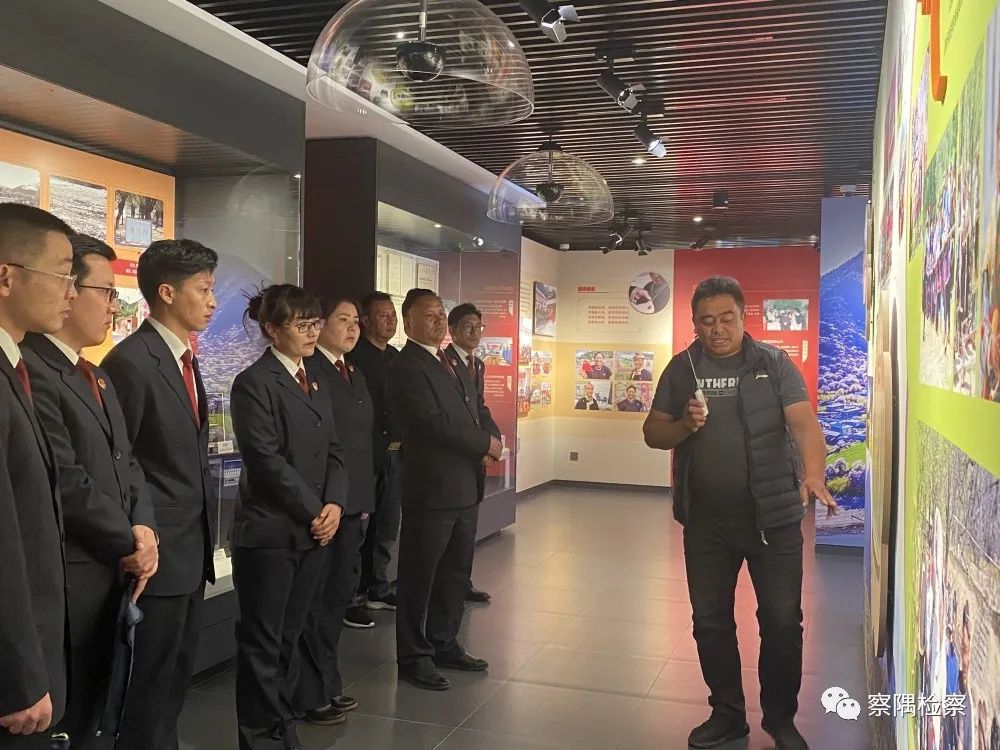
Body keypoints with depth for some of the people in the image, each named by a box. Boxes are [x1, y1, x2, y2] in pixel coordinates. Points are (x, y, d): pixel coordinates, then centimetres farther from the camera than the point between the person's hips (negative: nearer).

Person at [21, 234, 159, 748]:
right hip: (68, 578, -9)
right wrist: (129, 543, -10)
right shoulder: (31, 369, -18)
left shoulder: (98, 377, 15)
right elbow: (66, 482, -21)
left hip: (110, 569, 9)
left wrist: (143, 525, -5)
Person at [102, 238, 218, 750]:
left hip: (191, 548, 9)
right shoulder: (131, 361, -17)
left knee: (175, 677, 19)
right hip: (158, 551, -9)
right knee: (150, 684, 5)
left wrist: (204, 535, 13)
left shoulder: (184, 359, 12)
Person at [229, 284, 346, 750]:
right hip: (269, 531, -7)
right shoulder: (254, 383, -10)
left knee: (290, 635, 15)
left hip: (314, 529, 7)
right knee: (262, 639, 5)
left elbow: (333, 450, 11)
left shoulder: (315, 382, 14)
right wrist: (314, 510, -12)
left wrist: (334, 505, -5)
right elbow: (266, 460, -16)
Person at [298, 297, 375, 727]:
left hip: (354, 502, 9)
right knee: (317, 598, 4)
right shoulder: (307, 371, -12)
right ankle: (314, 693, 17)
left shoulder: (355, 375, 16)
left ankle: (327, 682, 30)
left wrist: (366, 497, 14)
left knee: (339, 593, 17)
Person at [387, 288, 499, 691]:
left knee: (456, 572, 18)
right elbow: (435, 423, -21)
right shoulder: (406, 367, -13)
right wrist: (486, 443, -12)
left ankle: (444, 644, 33)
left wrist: (479, 451, 5)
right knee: (419, 576, 4)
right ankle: (414, 657, 17)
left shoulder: (448, 360, 15)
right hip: (431, 488, -9)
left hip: (464, 487, 9)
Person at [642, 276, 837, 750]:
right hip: (705, 520, 3)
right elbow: (653, 433, 5)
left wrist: (813, 475, -35)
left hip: (773, 516, -2)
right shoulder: (682, 369, 3)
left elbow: (804, 423, -17)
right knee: (711, 622, 13)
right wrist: (684, 426, -17)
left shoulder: (774, 364, -4)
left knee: (782, 621, 7)